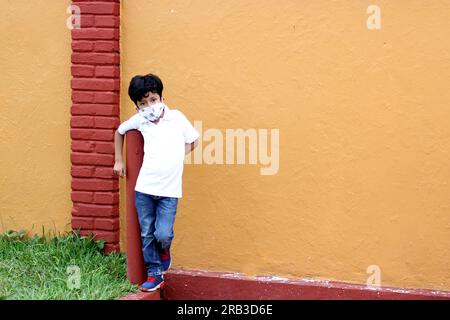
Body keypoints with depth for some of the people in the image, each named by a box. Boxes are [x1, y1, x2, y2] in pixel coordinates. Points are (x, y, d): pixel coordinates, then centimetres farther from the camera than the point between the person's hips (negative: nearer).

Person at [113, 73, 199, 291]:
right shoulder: (139, 120, 4)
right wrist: (118, 160, 19)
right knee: (147, 235, 6)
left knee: (163, 234, -10)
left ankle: (163, 251, 24)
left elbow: (193, 141, 13)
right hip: (144, 188, 2)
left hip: (169, 190, -2)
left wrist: (174, 159, 2)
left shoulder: (177, 117, 1)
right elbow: (119, 132, 23)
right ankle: (154, 274, 21)